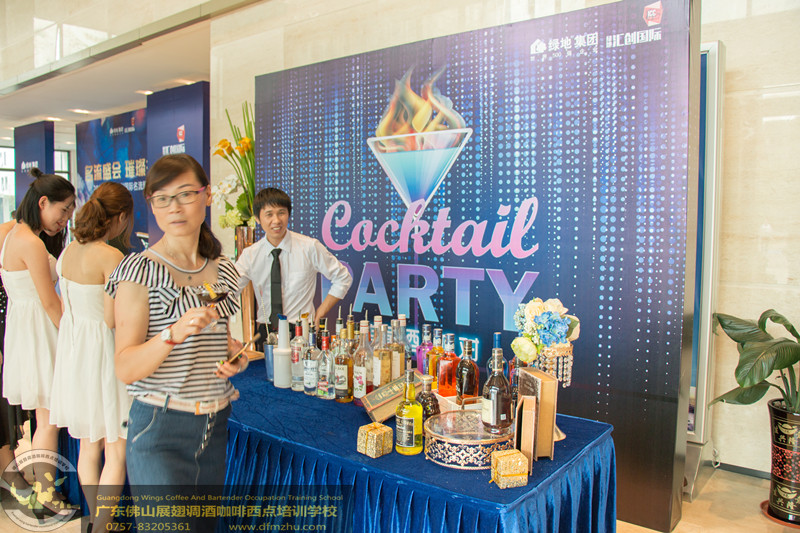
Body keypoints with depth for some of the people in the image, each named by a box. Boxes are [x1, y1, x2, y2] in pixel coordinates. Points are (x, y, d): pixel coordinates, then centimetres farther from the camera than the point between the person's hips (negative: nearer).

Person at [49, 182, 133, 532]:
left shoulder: (69, 251, 4)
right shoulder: (112, 257, -19)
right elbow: (112, 320, -21)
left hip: (72, 349, 9)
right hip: (102, 355, -9)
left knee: (88, 445, 21)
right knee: (116, 452, 4)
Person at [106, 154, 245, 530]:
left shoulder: (225, 270, 6)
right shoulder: (140, 270, -10)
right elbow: (125, 369, -15)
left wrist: (237, 358, -1)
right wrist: (174, 333, -31)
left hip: (217, 428, 6)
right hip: (160, 431, -5)